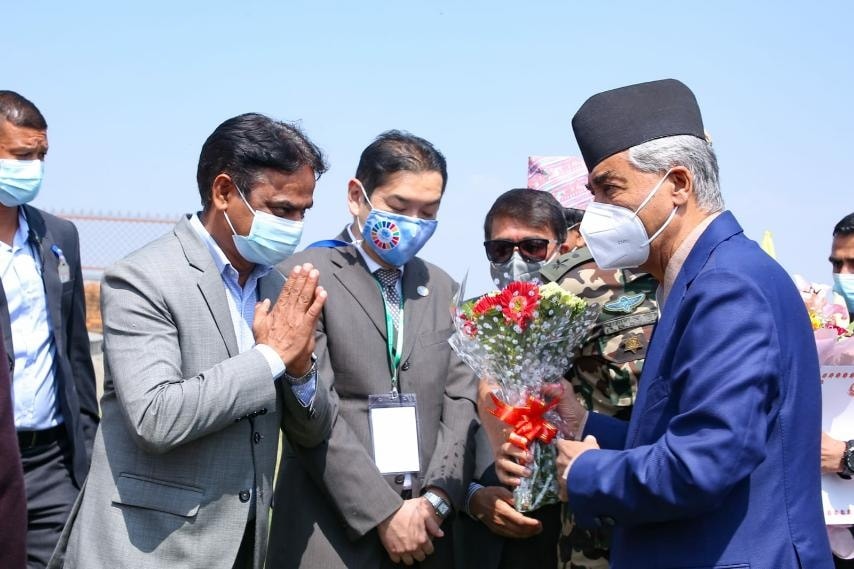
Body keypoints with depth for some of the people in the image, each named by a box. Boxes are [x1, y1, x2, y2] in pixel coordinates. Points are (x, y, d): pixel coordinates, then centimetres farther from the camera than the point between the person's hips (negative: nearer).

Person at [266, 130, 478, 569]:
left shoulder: (441, 288, 13)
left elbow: (461, 399, 7)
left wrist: (438, 498, -7)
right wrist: (385, 513, -14)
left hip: (426, 528, 5)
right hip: (334, 530, -5)